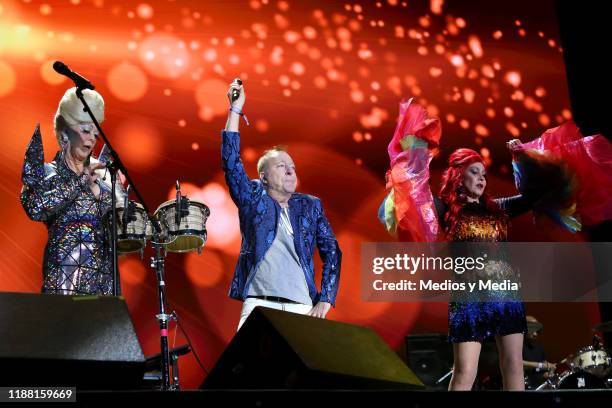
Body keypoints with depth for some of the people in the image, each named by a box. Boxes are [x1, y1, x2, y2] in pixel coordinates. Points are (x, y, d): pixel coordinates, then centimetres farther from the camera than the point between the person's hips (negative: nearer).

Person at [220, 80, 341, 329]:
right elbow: (231, 162, -1)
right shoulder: (252, 198, 12)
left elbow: (331, 252, 12)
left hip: (302, 307, 2)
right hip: (259, 304, -2)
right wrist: (235, 110, -4)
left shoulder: (310, 206, 17)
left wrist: (325, 301, 1)